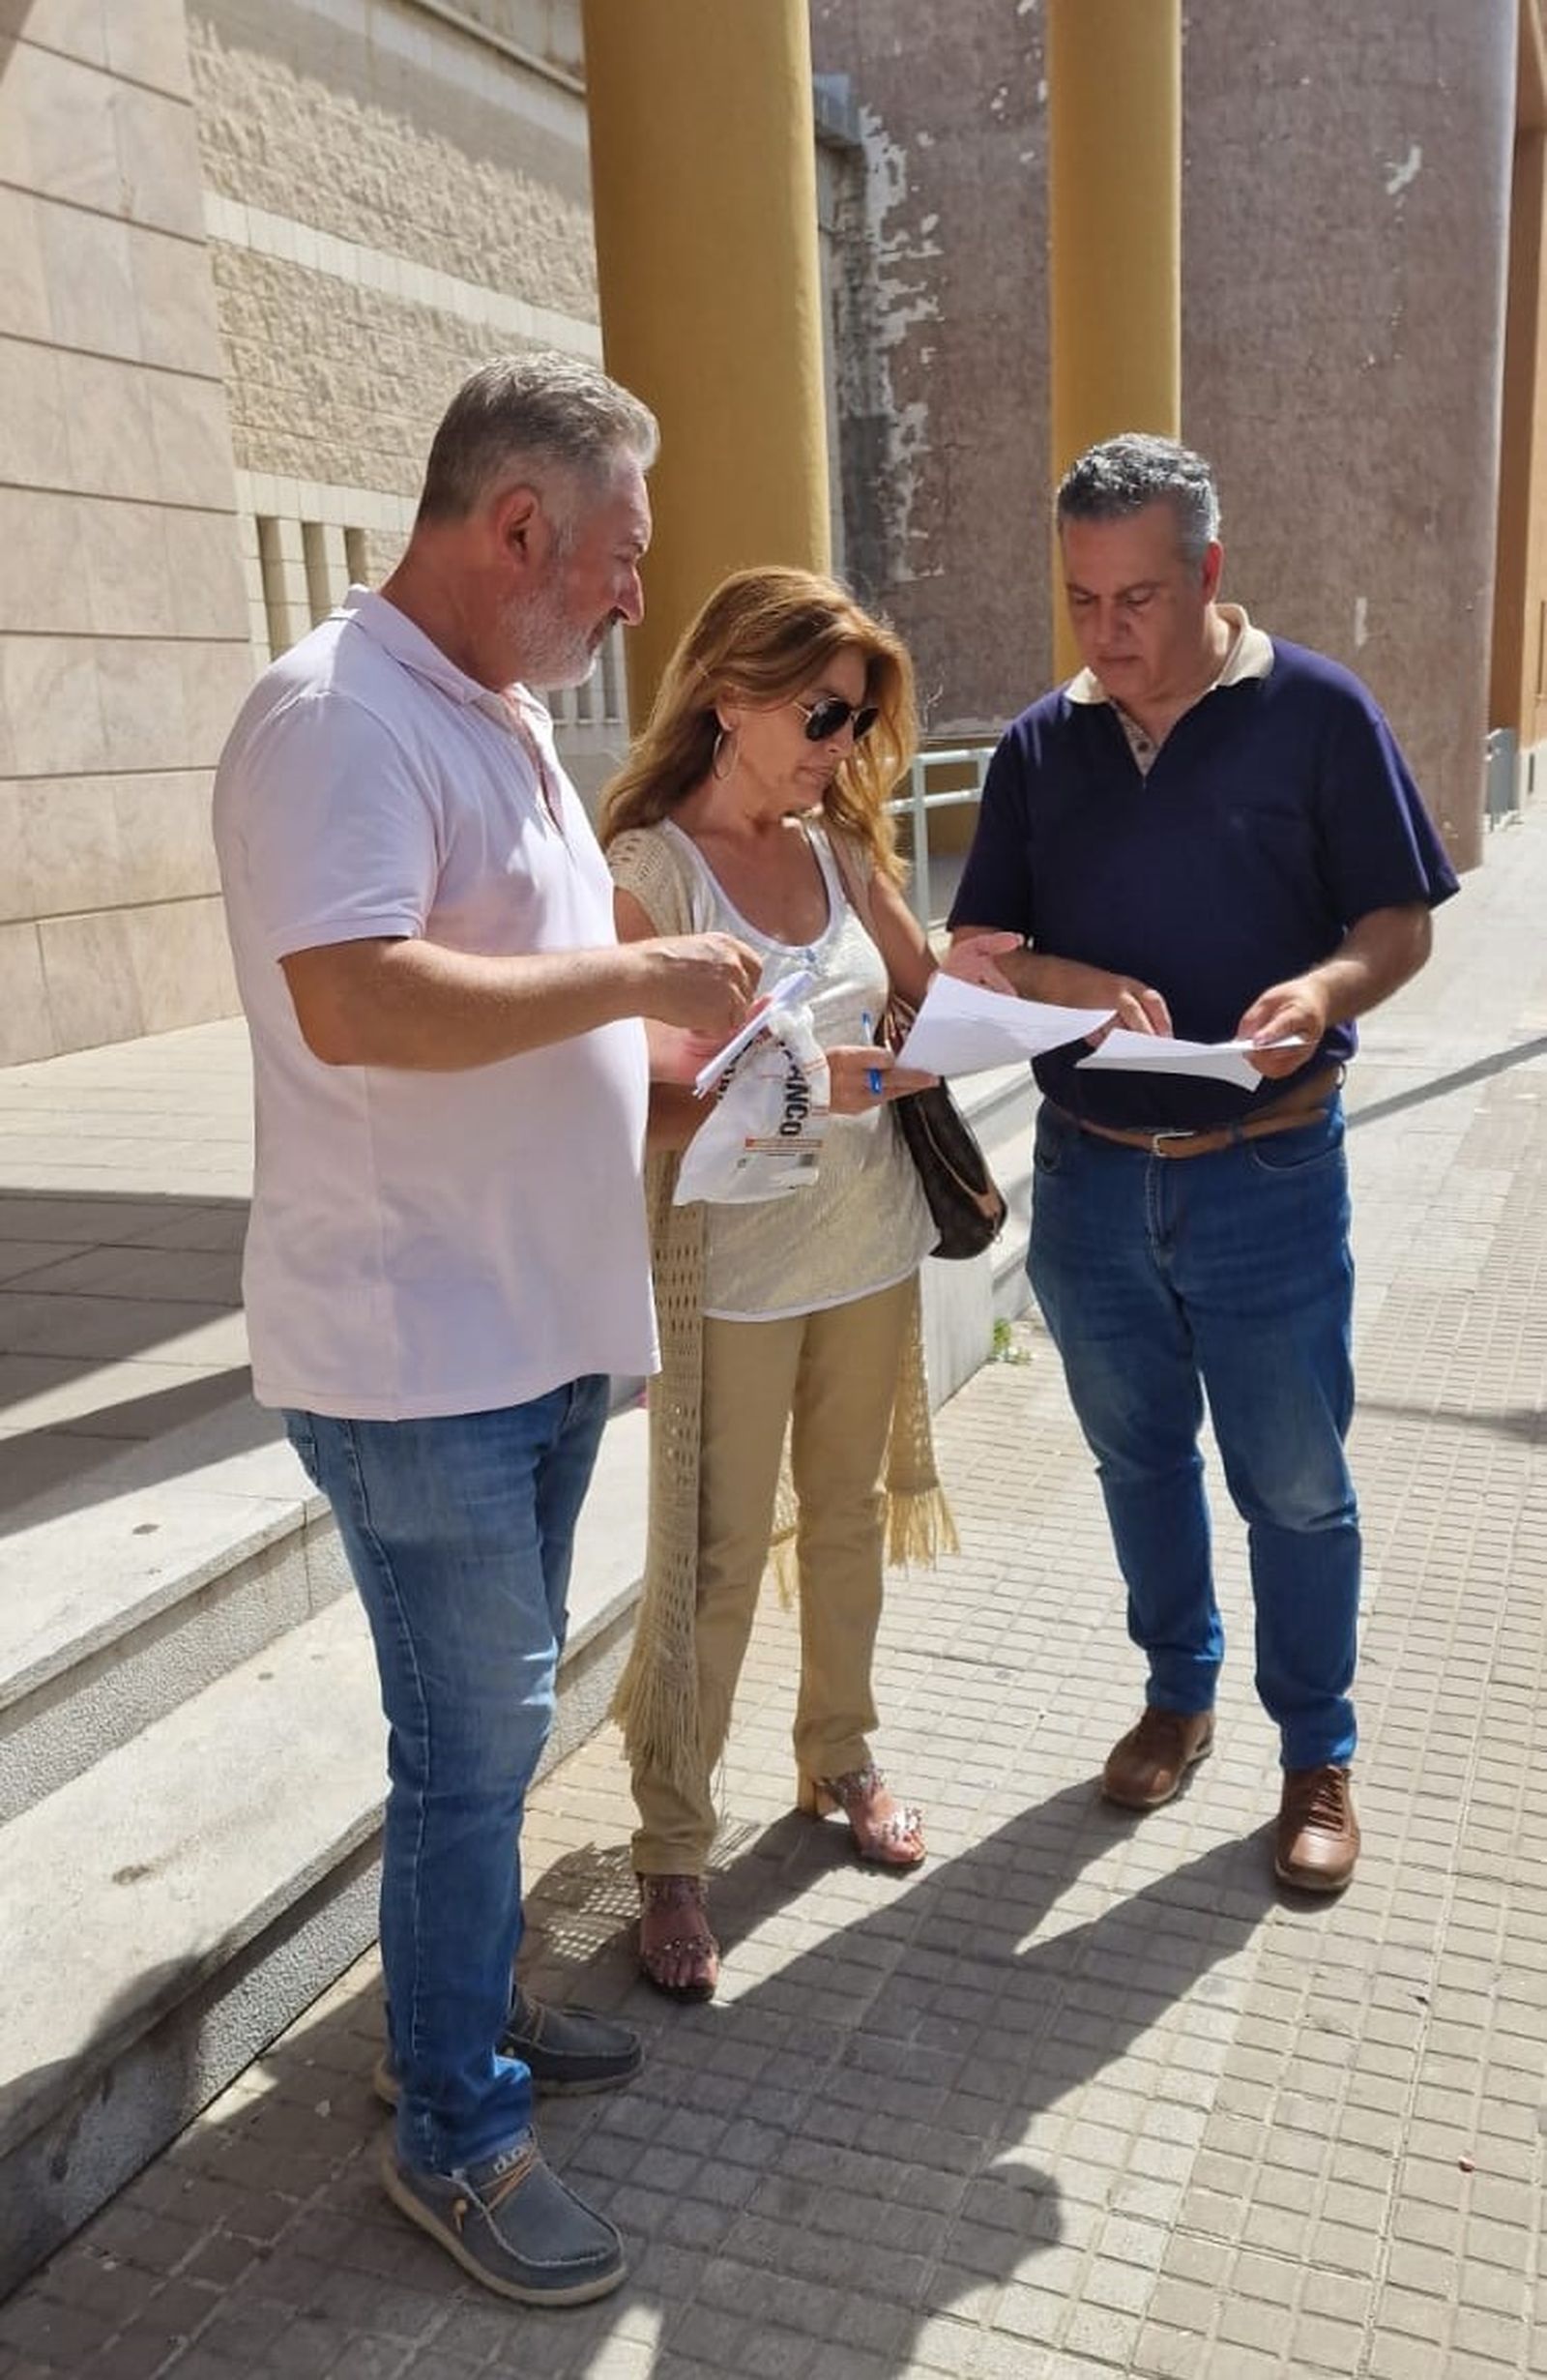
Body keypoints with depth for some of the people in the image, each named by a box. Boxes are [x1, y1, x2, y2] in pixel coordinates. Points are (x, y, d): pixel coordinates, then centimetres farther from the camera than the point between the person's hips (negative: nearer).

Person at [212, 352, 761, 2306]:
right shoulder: (341, 715, -17)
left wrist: (680, 1036, 7)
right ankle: (452, 2133, 23)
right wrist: (635, 976, -21)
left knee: (493, 1717, 21)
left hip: (540, 1325, 9)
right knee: (475, 1742, 2)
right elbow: (352, 1000, -30)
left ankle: (463, 2002, 40)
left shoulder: (504, 716, 14)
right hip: (417, 1351, -9)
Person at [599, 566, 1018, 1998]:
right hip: (730, 1271, -6)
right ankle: (673, 1853, 20)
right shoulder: (649, 867, -13)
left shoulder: (839, 849, 6)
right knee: (712, 1562, 3)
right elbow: (628, 1105, -18)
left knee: (850, 1519, 19)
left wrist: (981, 982, -4)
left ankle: (840, 1755, 41)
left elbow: (927, 988, 16)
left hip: (870, 1248, 6)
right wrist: (791, 1086, -27)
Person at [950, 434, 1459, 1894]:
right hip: (1089, 1171, 4)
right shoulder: (1040, 746, 4)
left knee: (1293, 1484, 8)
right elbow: (978, 945, 4)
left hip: (1267, 1173, -3)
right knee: (1139, 1456, 18)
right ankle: (1179, 1690, 39)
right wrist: (1064, 980, -18)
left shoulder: (1317, 712, -6)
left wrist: (1326, 987, -26)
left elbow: (1400, 923, -4)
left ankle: (1317, 1756, 28)